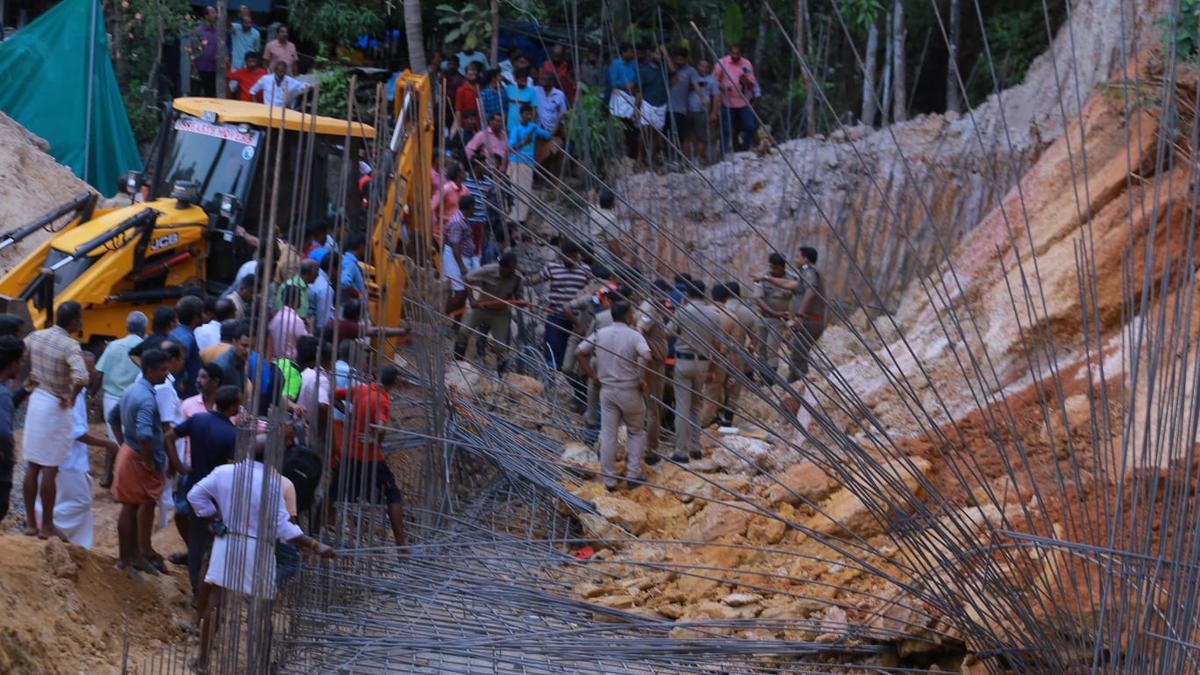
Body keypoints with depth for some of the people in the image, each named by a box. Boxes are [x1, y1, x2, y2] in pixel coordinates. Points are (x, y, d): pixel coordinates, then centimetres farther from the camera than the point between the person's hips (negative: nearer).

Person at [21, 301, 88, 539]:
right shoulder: (70, 346, -20)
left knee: (32, 466, 13)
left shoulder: (36, 337, 0)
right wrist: (72, 398, -17)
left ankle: (30, 523, 20)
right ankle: (47, 526, 9)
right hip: (56, 408, -6)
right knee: (50, 470, 2)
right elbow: (81, 377, -35)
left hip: (36, 401, 6)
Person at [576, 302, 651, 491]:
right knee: (636, 432, 15)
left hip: (607, 390, 3)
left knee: (608, 435, 8)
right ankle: (633, 474, 12)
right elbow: (646, 357, -27)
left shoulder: (600, 334, 3)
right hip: (630, 391, -3)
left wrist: (592, 375, 9)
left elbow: (579, 352, 4)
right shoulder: (633, 335, -11)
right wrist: (642, 379, -13)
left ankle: (609, 480, 11)